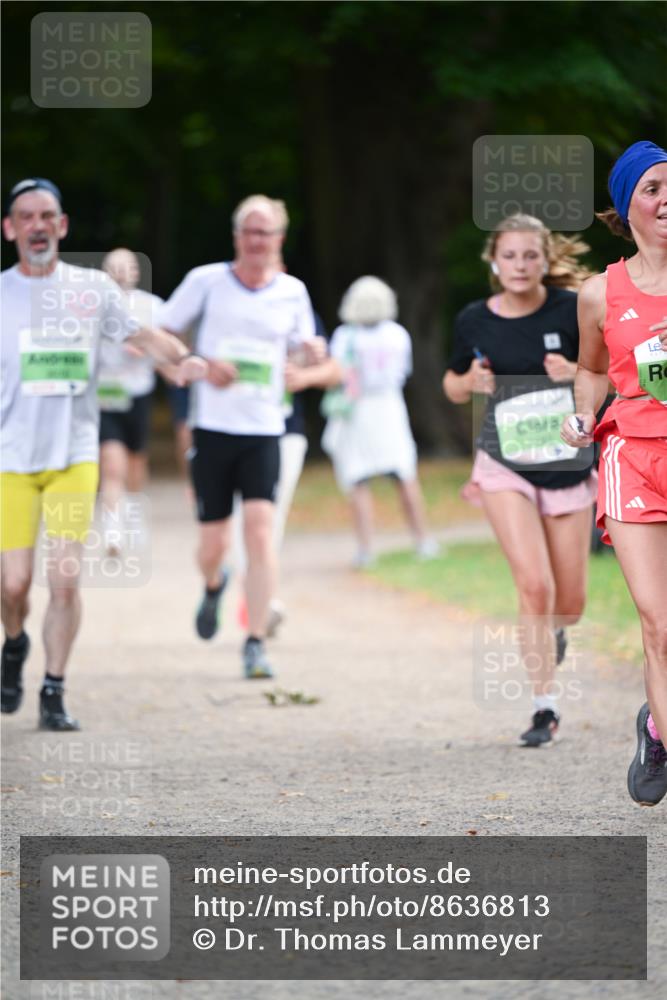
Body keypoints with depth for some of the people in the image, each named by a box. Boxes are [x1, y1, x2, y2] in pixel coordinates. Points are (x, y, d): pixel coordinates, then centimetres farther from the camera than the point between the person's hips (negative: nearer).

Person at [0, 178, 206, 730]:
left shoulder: (94, 288, 5)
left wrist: (184, 358, -9)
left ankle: (55, 693, 3)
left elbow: (143, 334, 9)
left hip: (75, 455, 0)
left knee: (65, 579, -9)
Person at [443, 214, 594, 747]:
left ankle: (554, 629, 45)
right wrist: (471, 380, -7)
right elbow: (453, 386, 15)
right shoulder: (474, 321, -1)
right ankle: (545, 708, -8)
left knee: (568, 602, 6)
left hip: (568, 465, 0)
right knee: (534, 584, -18)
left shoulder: (571, 309, -7)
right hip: (505, 467, 0)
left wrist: (577, 372, -18)